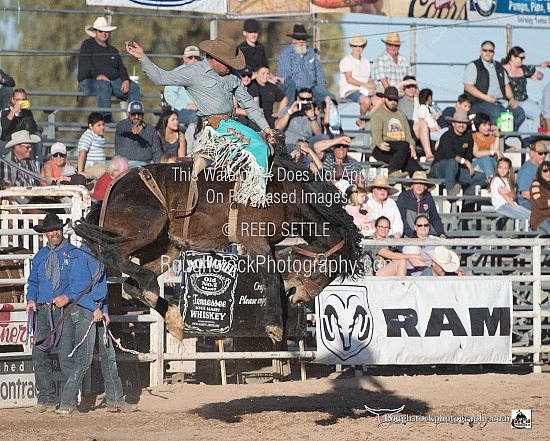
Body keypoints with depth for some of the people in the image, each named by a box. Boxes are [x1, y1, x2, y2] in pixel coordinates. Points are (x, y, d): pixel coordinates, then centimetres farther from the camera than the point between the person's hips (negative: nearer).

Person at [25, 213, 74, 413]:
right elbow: (33, 282, 22)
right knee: (39, 356, 2)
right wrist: (31, 299, 4)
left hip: (64, 311, -5)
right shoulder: (39, 257, 16)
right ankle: (45, 400, 9)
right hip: (43, 311, 5)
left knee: (65, 356, -10)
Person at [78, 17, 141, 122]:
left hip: (113, 81, 6)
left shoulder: (113, 50, 26)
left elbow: (121, 68, 16)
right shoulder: (88, 45, 7)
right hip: (89, 81, -6)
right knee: (104, 86, -40)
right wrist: (97, 75, -25)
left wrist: (126, 80, -7)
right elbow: (85, 64, -9)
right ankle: (106, 118, -46)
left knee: (134, 87, -17)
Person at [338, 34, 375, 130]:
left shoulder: (365, 61, 22)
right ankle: (361, 120, -10)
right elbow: (349, 80, -11)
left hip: (363, 91, 7)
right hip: (349, 90, -6)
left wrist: (372, 87, -6)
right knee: (366, 100, -36)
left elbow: (369, 79, 18)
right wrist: (365, 85, -16)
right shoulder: (347, 60, -1)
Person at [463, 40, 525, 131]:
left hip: (501, 102, 6)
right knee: (496, 113, -37)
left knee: (520, 112, -18)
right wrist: (485, 97, -16)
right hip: (480, 102, -6)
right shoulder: (473, 66, 6)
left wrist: (511, 98, 6)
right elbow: (468, 86, -5)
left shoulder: (499, 67, 26)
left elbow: (506, 85, 27)